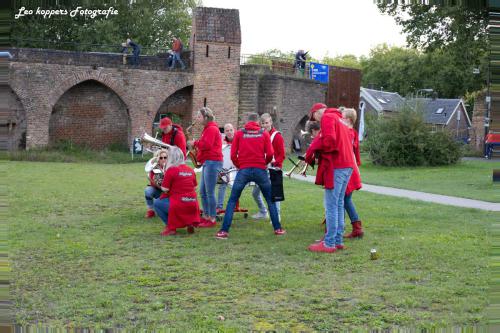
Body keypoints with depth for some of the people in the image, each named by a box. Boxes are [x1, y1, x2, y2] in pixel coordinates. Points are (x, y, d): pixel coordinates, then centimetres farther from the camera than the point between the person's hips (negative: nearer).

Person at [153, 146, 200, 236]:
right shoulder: (190, 170, 9)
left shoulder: (171, 170, -9)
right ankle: (189, 222, 11)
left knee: (157, 203, 11)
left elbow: (164, 190, -8)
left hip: (179, 205, -7)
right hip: (193, 205, 7)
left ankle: (171, 227, 2)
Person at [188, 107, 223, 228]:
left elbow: (207, 145, -21)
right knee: (203, 192, 12)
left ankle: (212, 219, -4)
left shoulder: (212, 129, -11)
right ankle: (206, 216, 18)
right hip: (207, 162, 10)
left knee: (209, 192, -8)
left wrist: (195, 143, -8)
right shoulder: (207, 129, 20)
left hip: (212, 162, -10)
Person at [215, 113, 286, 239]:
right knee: (270, 200, 16)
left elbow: (233, 154, 0)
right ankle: (278, 229, 15)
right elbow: (270, 154, -2)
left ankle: (224, 230, -1)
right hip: (260, 170, 1)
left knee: (232, 200, 6)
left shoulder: (239, 133, 5)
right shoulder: (264, 133, 5)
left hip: (243, 170, 0)